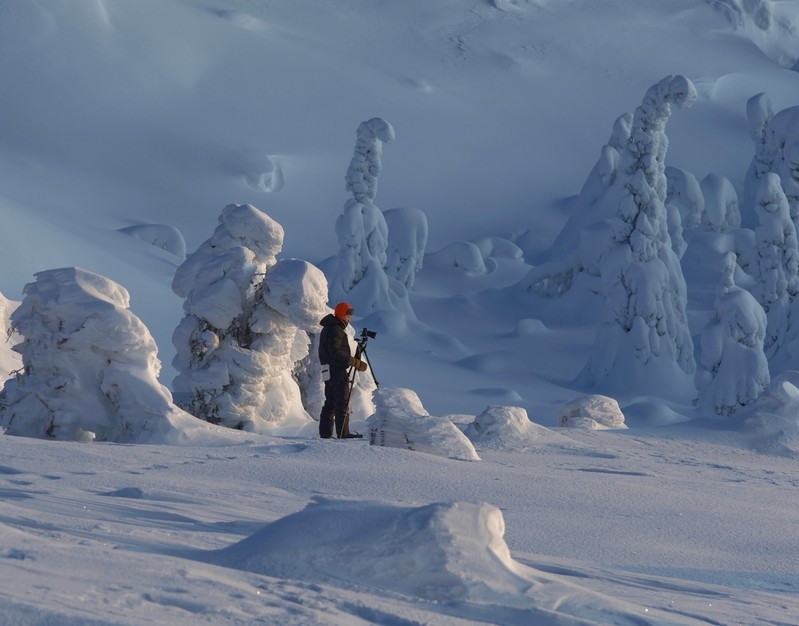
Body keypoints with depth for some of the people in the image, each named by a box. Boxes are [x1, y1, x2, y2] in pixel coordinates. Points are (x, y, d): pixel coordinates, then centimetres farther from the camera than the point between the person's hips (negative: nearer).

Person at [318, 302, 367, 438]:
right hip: (337, 370, -10)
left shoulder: (329, 328, 18)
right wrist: (355, 362, -21)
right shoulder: (335, 329, -14)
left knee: (330, 403, 10)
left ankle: (325, 433, 9)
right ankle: (343, 433, -9)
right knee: (342, 403, -8)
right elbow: (336, 351, -22)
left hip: (329, 371, 10)